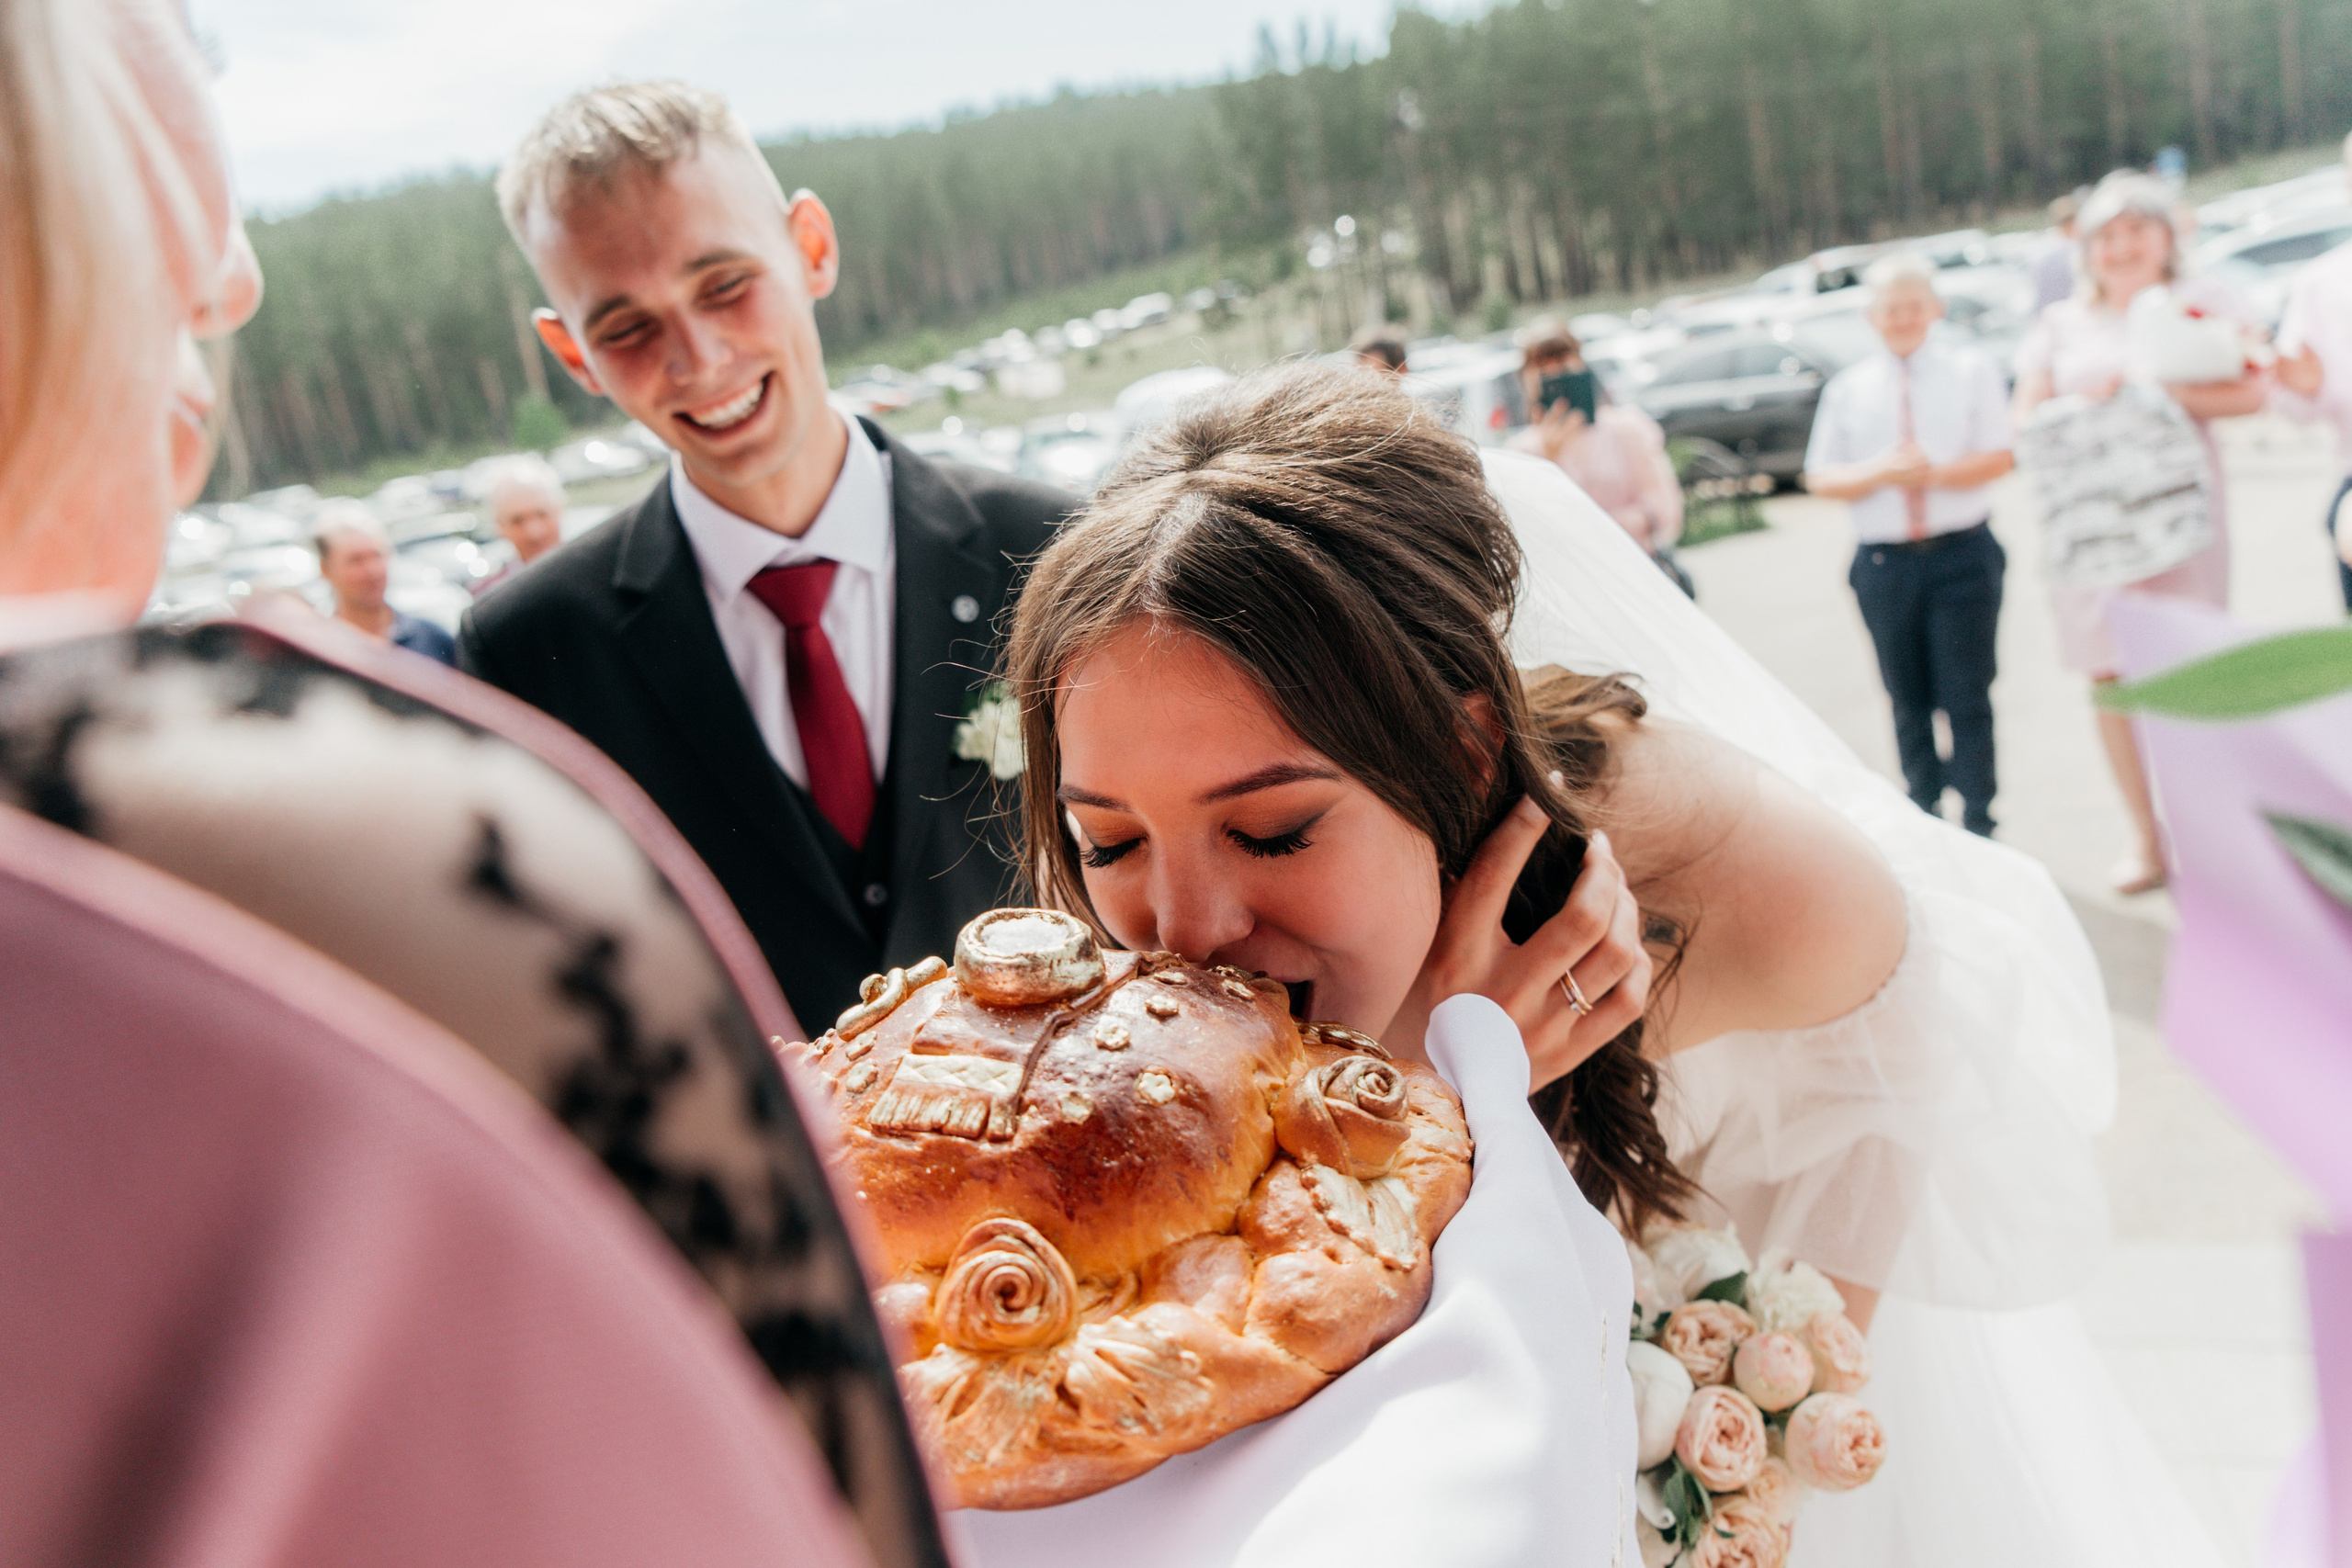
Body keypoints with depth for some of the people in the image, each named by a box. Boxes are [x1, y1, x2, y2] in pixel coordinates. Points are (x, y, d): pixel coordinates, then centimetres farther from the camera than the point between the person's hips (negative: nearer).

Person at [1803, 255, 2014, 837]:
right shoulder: (1846, 389, 9)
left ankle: (1978, 828, 7)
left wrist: (1937, 472, -19)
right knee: (1908, 702, 8)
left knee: (1967, 697, -1)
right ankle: (1925, 825, 20)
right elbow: (1820, 477, 4)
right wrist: (1880, 474, -14)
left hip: (1963, 554, -2)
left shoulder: (1972, 372, 6)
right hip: (1883, 563, 2)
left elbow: (1999, 457, -3)